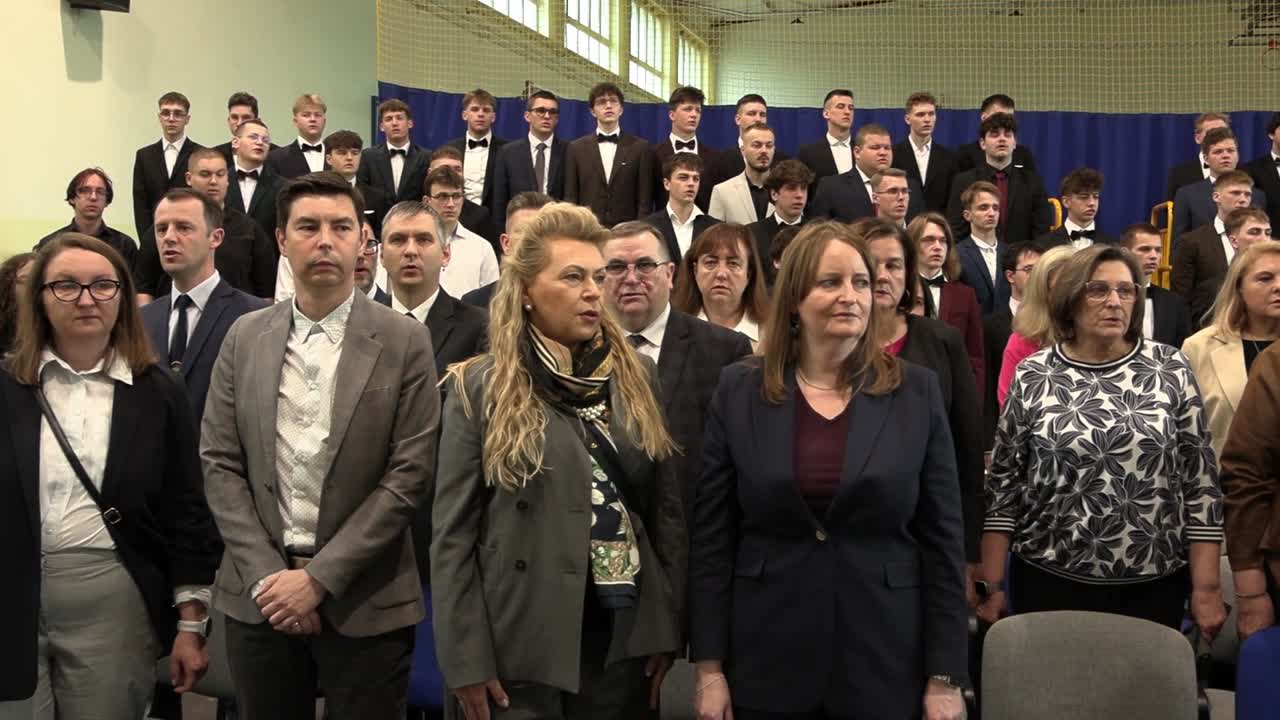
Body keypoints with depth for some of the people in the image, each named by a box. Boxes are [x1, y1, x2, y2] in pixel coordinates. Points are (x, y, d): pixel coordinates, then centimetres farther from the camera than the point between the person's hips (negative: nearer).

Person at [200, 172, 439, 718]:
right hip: (260, 594, 3)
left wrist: (320, 577, -12)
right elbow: (220, 465, 3)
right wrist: (266, 574, -8)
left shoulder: (404, 341, -4)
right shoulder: (245, 337, 6)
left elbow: (410, 474, -9)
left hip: (364, 600, -2)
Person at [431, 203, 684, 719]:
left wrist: (666, 628, 4)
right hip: (519, 642, -3)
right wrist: (466, 663, -9)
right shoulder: (480, 386, -4)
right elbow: (453, 533, -6)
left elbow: (667, 509, 8)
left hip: (622, 636, 3)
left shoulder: (636, 377, 6)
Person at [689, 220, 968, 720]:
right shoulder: (739, 391, 0)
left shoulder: (916, 392, -1)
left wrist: (945, 678, -3)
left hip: (886, 665, 0)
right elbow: (711, 537, 1)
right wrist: (709, 665, -3)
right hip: (765, 665, 0)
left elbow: (943, 540, 0)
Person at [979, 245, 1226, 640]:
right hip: (1051, 581, 0)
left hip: (1154, 585, 1)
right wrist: (992, 584, -1)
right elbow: (1003, 484, 1)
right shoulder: (1033, 377, -1)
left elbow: (1201, 481, 0)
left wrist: (1206, 586, -3)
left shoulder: (1171, 370, -1)